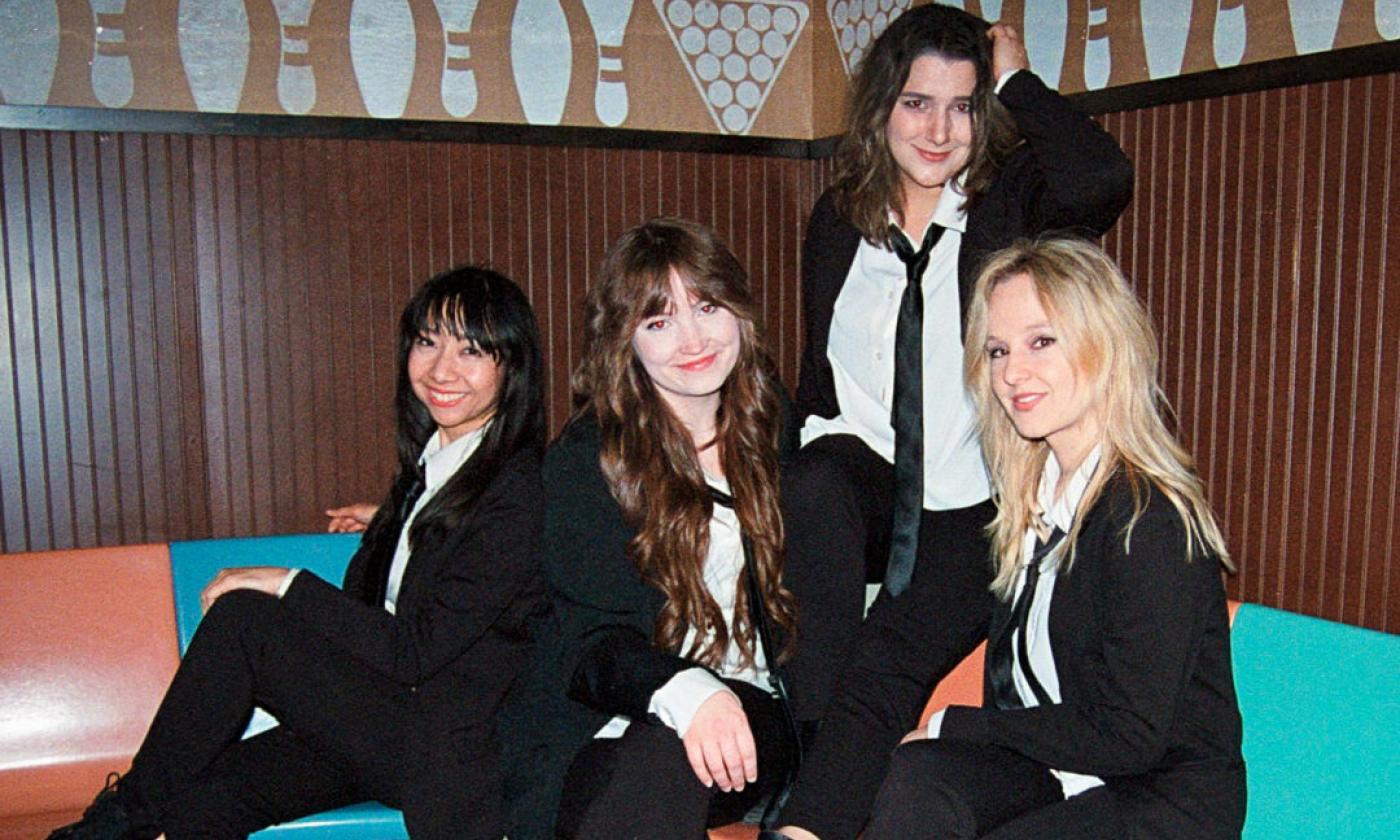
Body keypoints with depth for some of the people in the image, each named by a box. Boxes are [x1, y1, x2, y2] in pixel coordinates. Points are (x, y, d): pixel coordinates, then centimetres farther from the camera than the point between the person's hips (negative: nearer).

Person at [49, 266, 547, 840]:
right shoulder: (429, 457, 11)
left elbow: (417, 650, -18)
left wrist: (289, 586, -14)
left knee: (240, 616, -17)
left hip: (449, 751, -7)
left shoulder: (518, 491, -16)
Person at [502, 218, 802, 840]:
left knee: (669, 759, -34)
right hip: (610, 728, -1)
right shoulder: (585, 458, 0)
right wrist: (683, 690, -29)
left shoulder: (774, 430, 12)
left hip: (753, 717, 2)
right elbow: (588, 641, -9)